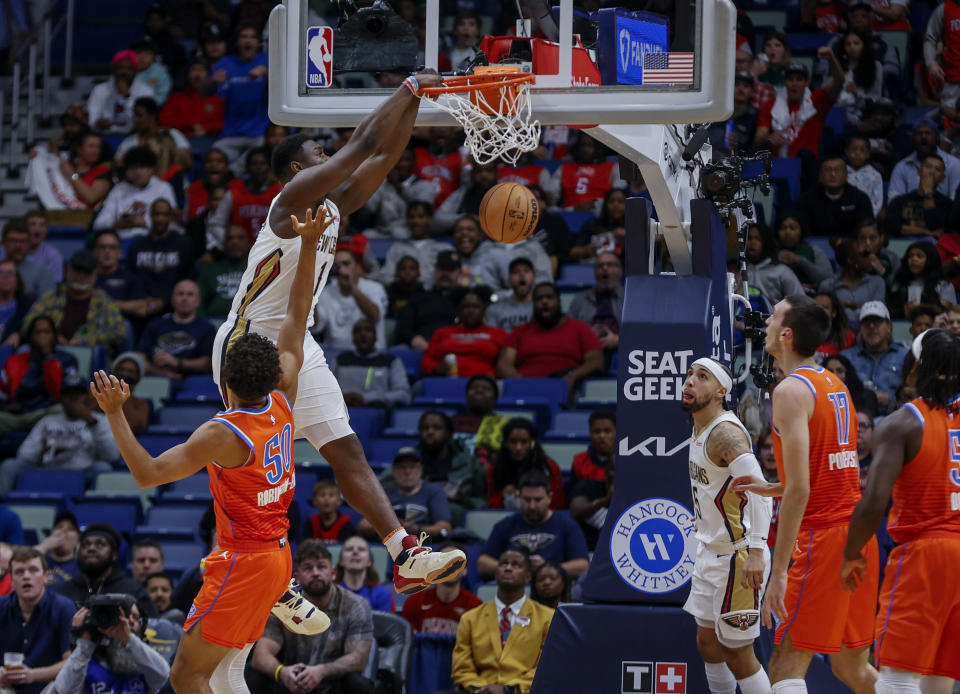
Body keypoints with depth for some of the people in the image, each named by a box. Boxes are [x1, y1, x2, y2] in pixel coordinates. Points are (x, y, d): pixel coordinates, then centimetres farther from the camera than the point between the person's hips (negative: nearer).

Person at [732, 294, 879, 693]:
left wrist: (779, 571, -20)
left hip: (823, 539, -9)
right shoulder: (836, 386, 16)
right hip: (859, 536, 9)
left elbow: (800, 489, -19)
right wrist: (771, 489, 25)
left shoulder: (791, 391, -12)